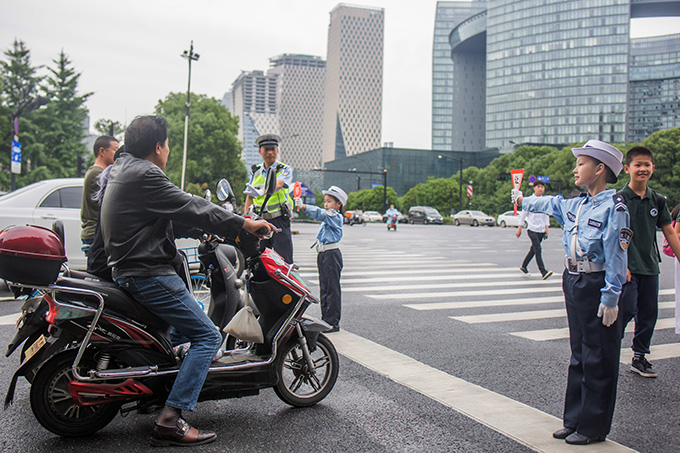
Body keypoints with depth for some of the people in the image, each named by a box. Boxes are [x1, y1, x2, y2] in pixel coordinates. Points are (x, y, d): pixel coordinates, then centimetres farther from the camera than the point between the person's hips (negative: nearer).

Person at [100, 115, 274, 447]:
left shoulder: (122, 169, 13)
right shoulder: (144, 175, -18)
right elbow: (191, 208, -18)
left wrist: (209, 226, 24)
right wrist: (244, 224, -11)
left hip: (125, 268, 11)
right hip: (149, 275, -11)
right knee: (208, 336, -9)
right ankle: (170, 421, -12)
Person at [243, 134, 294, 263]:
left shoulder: (285, 169, 3)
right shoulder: (255, 171, 16)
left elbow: (278, 184, -18)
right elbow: (249, 196, 16)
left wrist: (260, 192, -37)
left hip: (279, 220, -3)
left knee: (284, 261, -8)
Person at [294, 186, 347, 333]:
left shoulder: (335, 216, -11)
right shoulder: (328, 217, 17)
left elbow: (320, 213, -27)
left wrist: (303, 206, -36)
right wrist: (319, 240, 14)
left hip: (332, 254, -10)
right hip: (322, 254, 10)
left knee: (332, 288, -6)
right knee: (324, 288, 13)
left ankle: (333, 322, -1)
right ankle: (325, 319, 20)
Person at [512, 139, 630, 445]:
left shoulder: (613, 206, -12)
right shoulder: (575, 205, 10)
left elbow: (616, 254, -16)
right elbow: (550, 204, 31)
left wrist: (610, 297, -19)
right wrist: (523, 200, 47)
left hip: (596, 285, -8)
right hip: (573, 281, 8)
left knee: (598, 359, 2)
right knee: (579, 354, 15)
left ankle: (593, 427, 13)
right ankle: (574, 420, 25)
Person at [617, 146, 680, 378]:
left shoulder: (658, 200, 7)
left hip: (650, 267, 5)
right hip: (627, 267, -5)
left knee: (648, 314, 10)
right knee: (626, 310, -9)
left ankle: (639, 358, 23)